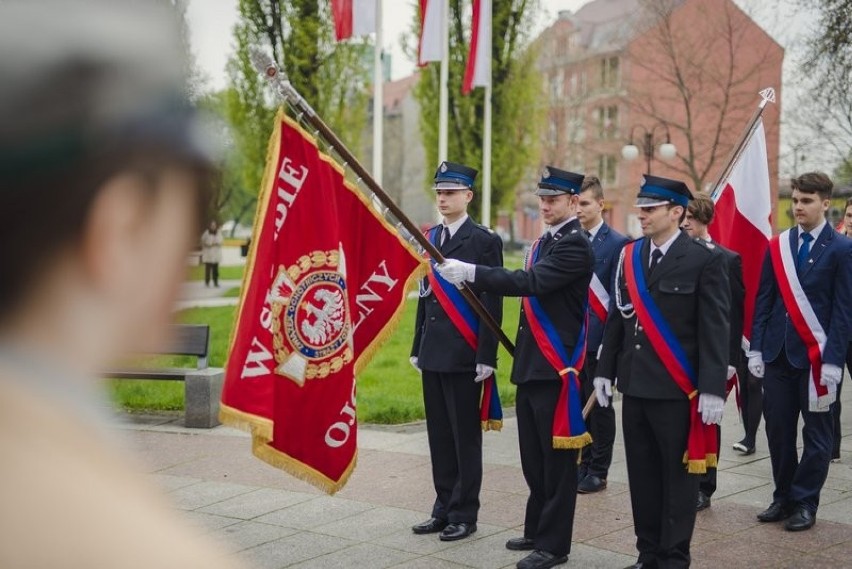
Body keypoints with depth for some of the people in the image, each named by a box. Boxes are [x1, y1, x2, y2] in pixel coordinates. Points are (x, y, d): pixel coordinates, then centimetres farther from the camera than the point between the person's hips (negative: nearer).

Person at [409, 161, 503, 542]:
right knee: (439, 435, 12)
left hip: (463, 354, -6)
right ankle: (444, 509, 22)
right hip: (433, 353, 7)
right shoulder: (430, 238, 13)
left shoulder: (484, 241, -7)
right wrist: (417, 347, 15)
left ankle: (464, 514, 11)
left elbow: (492, 303, -10)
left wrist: (486, 357, -14)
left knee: (465, 436, 2)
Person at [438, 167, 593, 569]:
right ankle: (536, 530, 28)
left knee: (556, 459, 0)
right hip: (532, 366, 9)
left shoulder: (575, 245, -13)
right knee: (533, 457, 16)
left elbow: (531, 283, -26)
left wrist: (472, 273, -28)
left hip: (557, 369, -9)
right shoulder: (543, 243, 17)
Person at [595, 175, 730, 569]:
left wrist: (712, 389, -15)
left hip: (678, 389, -5)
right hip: (635, 386, 6)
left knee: (678, 476, 4)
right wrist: (605, 371, 10)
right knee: (642, 475, 12)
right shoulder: (629, 256, 9)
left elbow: (715, 329, -10)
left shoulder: (705, 259, -7)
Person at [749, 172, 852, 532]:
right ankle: (784, 497, 21)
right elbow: (763, 300, 9)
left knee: (816, 432, 5)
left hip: (817, 355, -4)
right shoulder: (777, 247, 8)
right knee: (778, 429, 8)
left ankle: (805, 503, 14)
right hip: (778, 353, 4)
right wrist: (756, 348, 3)